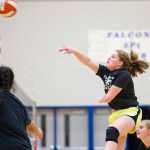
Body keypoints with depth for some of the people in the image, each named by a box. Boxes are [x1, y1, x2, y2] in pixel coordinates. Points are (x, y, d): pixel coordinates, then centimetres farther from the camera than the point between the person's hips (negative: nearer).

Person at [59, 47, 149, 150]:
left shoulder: (124, 76, -15)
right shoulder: (106, 72, 7)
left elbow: (108, 97, -16)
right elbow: (88, 62, -2)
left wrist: (97, 102, 2)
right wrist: (74, 51, -16)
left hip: (130, 112, -9)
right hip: (116, 113, 9)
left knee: (112, 131, -37)